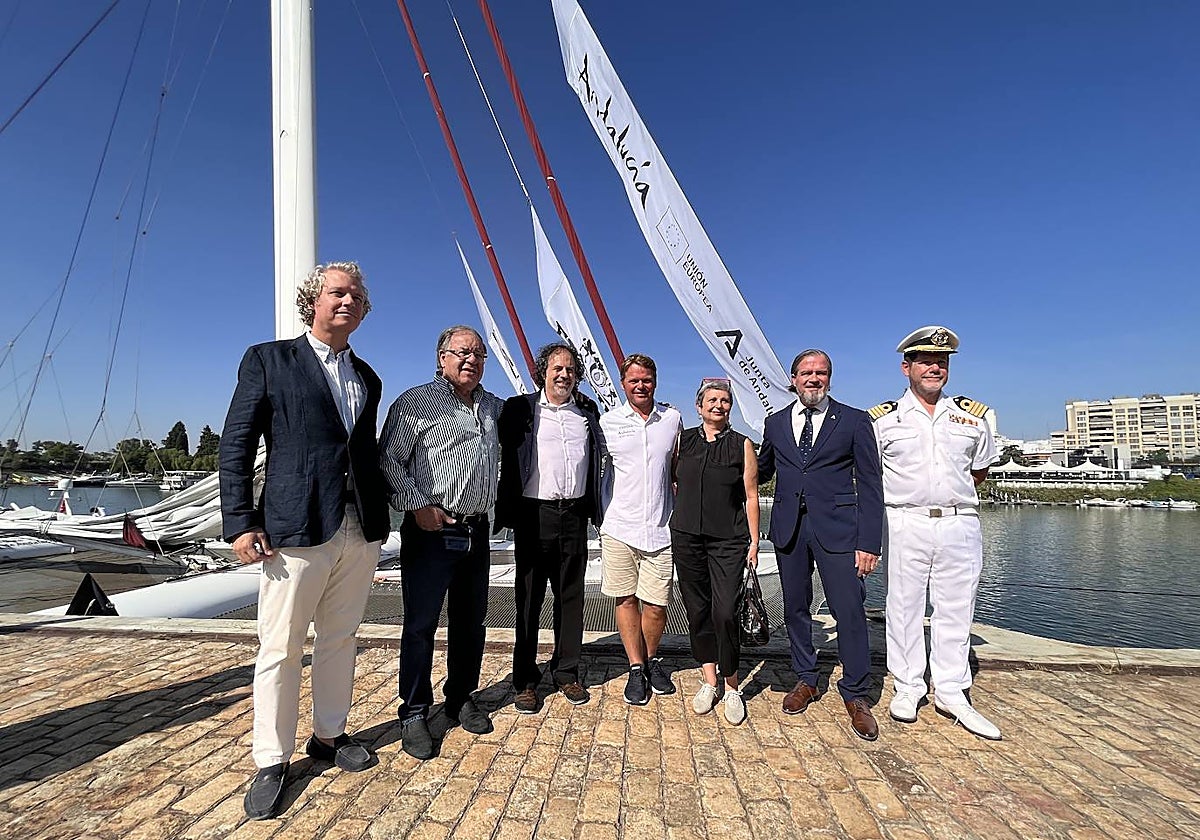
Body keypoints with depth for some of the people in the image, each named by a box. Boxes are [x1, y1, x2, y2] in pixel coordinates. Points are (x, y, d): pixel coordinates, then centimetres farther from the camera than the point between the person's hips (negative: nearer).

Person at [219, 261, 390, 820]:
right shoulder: (269, 360, 2)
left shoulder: (367, 379, 15)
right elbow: (236, 445, -2)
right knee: (280, 649, 5)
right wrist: (240, 523, -9)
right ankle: (271, 763, 22)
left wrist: (380, 520, 11)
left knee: (339, 640, 15)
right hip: (296, 529, -4)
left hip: (361, 531, 5)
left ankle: (329, 736, 33)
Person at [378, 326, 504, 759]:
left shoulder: (493, 406, 14)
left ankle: (461, 698, 31)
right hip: (431, 529, -5)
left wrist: (494, 507, 16)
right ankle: (414, 713, 17)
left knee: (471, 621, 14)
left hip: (477, 531, 6)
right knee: (420, 623, 2)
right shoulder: (415, 402, -4)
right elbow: (389, 460, -7)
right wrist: (417, 506, -14)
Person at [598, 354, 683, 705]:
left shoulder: (672, 418, 7)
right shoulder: (608, 422, 1)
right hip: (619, 527, -1)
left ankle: (651, 659, 31)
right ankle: (636, 668, 24)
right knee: (626, 599, 7)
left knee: (656, 604, 5)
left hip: (660, 529, 1)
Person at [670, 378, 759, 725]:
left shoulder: (742, 445, 3)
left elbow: (751, 496, 3)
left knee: (725, 612, -9)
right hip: (686, 537, 3)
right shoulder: (684, 440, 8)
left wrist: (754, 542, 0)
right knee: (697, 611, 8)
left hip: (728, 541, -2)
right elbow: (672, 484, 14)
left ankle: (732, 686, 10)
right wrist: (673, 527, 7)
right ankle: (709, 680, 24)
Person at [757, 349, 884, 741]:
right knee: (795, 609, 13)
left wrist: (869, 542, -8)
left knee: (849, 612, -2)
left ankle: (855, 696, 17)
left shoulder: (854, 421, 1)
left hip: (837, 529, -3)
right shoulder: (775, 423, 9)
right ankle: (805, 680, 32)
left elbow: (870, 485, -2)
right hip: (789, 528, 3)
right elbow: (761, 472, 19)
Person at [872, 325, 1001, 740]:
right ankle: (908, 686, 19)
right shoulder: (883, 418, 1)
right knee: (904, 606, 5)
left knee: (955, 609, 8)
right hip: (904, 525, -2)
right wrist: (908, 492, 2)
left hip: (960, 524, 2)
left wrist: (950, 492, 10)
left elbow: (979, 470, 20)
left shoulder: (972, 415, 10)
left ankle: (951, 691, 21)